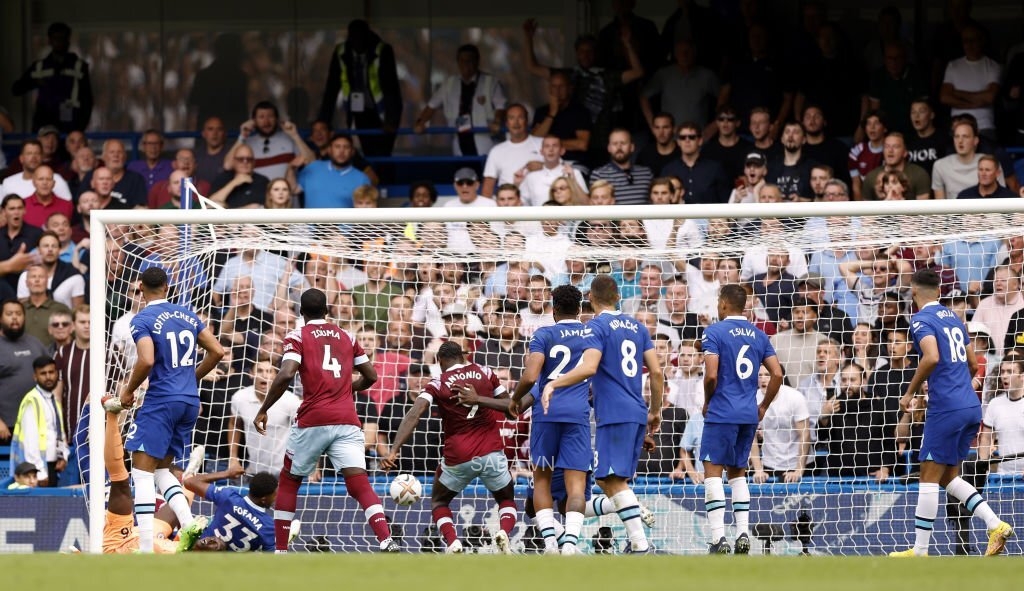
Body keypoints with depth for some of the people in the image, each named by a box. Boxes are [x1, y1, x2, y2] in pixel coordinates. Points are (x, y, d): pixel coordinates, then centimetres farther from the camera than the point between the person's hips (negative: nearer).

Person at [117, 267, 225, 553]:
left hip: (161, 401, -7)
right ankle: (190, 528, 0)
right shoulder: (187, 315, 12)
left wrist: (128, 390, -6)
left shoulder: (142, 320, -8)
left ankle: (146, 549, -14)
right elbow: (217, 351, 11)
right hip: (190, 401, 7)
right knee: (162, 470, 19)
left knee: (142, 471, -5)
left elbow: (146, 360, -23)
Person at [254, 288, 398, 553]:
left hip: (313, 420, -3)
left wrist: (263, 410, -3)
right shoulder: (347, 337, 17)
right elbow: (370, 377, 21)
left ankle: (280, 551, 16)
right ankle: (387, 540, -29)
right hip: (347, 420, 3)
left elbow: (286, 375, -12)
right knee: (360, 484, -7)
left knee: (288, 482, 17)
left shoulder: (297, 337, 4)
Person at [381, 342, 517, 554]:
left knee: (439, 502, 24)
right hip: (491, 453, 1)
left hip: (458, 457, -1)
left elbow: (414, 415, -13)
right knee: (507, 501, 24)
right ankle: (504, 532, -10)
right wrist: (479, 399, -3)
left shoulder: (438, 384, 1)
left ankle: (452, 542, -4)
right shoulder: (484, 373, 6)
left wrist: (394, 451, -21)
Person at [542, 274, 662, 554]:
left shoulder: (596, 326, -5)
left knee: (613, 480, -11)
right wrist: (655, 410, 24)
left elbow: (589, 367, -22)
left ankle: (640, 544, -20)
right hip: (637, 413, 8)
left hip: (614, 414, -8)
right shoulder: (636, 326, 16)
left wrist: (553, 384, -21)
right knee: (607, 478, 14)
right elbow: (656, 372, 14)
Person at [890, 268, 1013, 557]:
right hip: (971, 406, 8)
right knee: (949, 477, 15)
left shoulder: (921, 319, -7)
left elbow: (932, 357, -23)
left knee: (929, 476, -3)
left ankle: (920, 551, -3)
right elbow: (972, 364, 22)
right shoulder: (953, 318, 18)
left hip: (946, 409, -8)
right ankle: (996, 524, 0)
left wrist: (910, 393, -13)